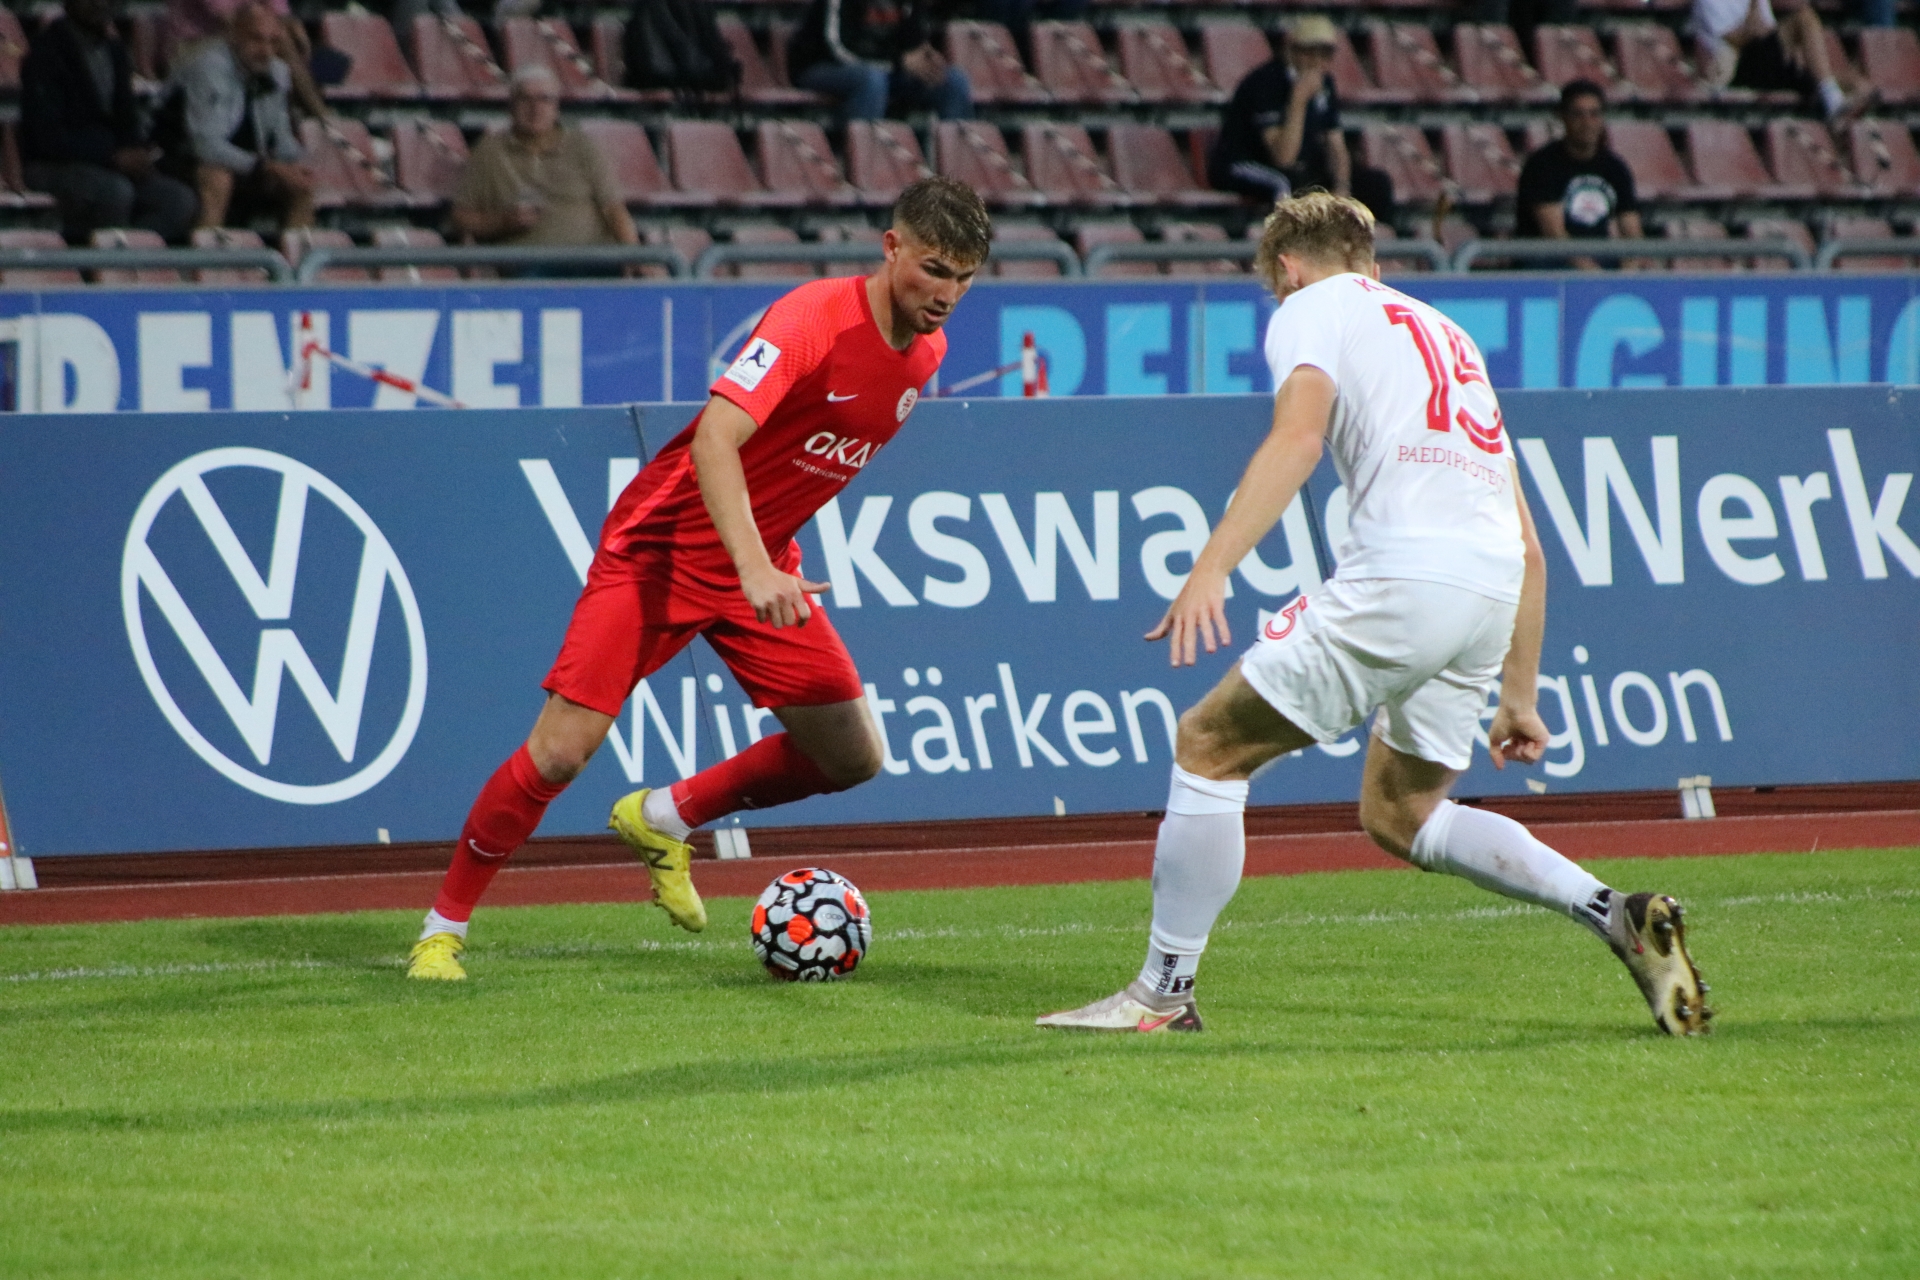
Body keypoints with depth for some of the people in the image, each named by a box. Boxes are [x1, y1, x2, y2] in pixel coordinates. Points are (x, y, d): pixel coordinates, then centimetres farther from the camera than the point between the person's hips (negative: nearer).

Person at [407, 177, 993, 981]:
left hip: (762, 561, 7)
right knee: (561, 750, -14)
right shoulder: (816, 319, -24)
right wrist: (755, 569, -45)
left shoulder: (926, 350, 1)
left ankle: (664, 821, 22)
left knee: (852, 759, 1)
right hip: (665, 544, -7)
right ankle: (443, 929, 4)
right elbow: (714, 439, -34)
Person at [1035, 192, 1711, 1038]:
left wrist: (1211, 567, -23)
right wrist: (1519, 695, 33)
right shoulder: (1447, 336, 32)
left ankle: (1163, 992, 5)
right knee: (1398, 816, 21)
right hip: (1493, 587, 8)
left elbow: (1299, 433, -13)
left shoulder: (1313, 307, 11)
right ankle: (1615, 916, 8)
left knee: (1209, 747, 4)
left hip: (1401, 572, -7)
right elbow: (1528, 548, 30)